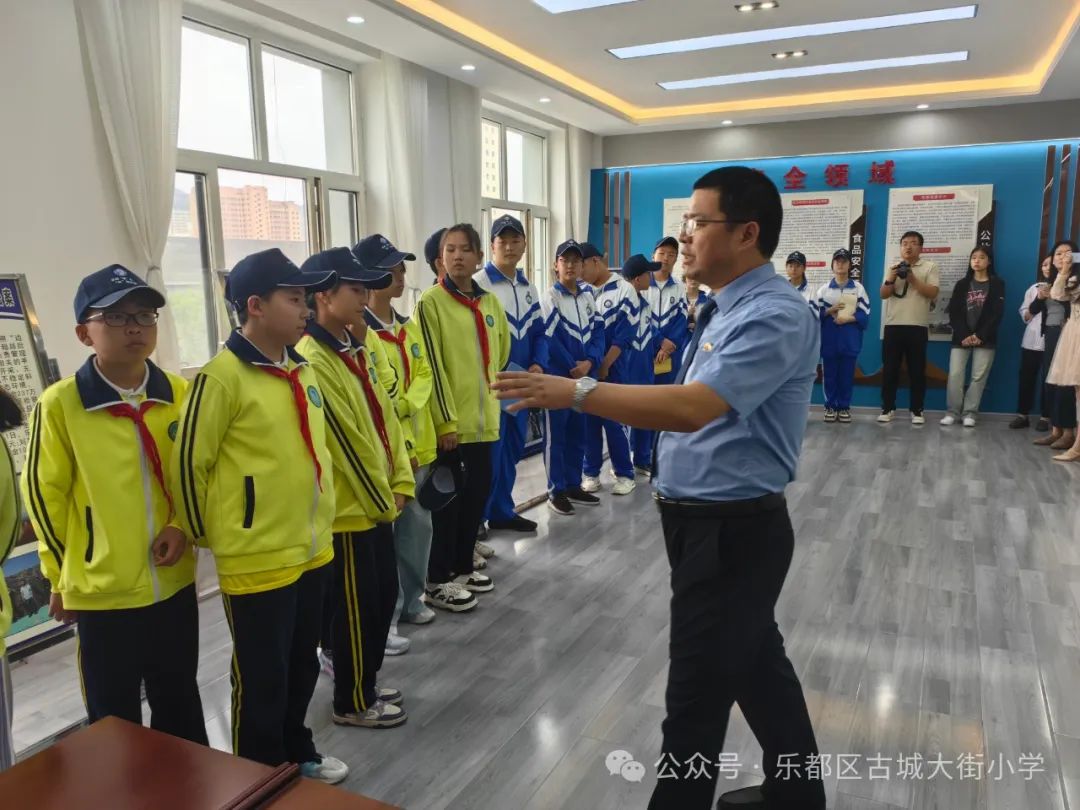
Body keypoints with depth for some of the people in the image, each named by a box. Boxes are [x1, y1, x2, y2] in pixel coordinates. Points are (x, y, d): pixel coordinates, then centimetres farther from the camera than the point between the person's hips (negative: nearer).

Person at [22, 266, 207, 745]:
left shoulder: (179, 393, -2)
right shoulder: (59, 404, -13)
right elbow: (43, 494, -4)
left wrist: (182, 525, -6)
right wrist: (63, 576, 3)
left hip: (175, 583, 4)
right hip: (103, 594, -3)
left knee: (180, 705, 21)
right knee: (115, 721, 12)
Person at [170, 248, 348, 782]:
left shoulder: (300, 370, 7)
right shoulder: (221, 378, -18)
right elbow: (188, 465, -13)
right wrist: (207, 536, -1)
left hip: (313, 551, 7)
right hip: (258, 561, -7)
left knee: (303, 666, 22)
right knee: (262, 681, 10)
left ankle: (297, 753, 43)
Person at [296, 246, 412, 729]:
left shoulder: (357, 352, 8)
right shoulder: (312, 361, -20)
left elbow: (385, 418, 10)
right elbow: (346, 441, -20)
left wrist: (399, 483, 3)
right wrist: (382, 498, -11)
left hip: (376, 502, 9)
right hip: (347, 509, -9)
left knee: (384, 595, 19)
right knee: (356, 608, 5)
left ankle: (365, 685, 36)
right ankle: (352, 704, 23)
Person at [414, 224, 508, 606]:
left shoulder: (490, 302, 9)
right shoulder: (431, 302, -9)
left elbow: (502, 350, 23)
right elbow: (431, 366, -14)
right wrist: (445, 420, -16)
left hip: (483, 418, 6)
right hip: (451, 422, -6)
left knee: (478, 493, 14)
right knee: (450, 500, 2)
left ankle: (463, 566, 31)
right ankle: (438, 580, 15)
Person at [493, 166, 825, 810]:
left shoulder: (775, 315, -21)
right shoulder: (727, 310, 12)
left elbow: (693, 408, -33)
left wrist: (577, 392, -33)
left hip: (734, 529, -10)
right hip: (706, 522, 10)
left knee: (699, 696, 3)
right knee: (756, 663, 24)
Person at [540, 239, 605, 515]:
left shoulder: (588, 294, 10)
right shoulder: (550, 297, -7)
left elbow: (598, 329, 6)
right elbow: (549, 337, -14)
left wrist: (590, 361, -10)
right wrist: (572, 368, -12)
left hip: (585, 375, 6)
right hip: (558, 375, -6)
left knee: (578, 432, 13)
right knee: (556, 433, 0)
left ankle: (574, 485, 24)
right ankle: (556, 491, 8)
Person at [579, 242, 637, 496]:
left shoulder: (624, 290, -5)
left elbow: (625, 333, -9)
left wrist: (604, 365, -11)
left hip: (612, 367, -4)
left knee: (615, 420, -1)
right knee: (589, 420, 6)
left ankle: (624, 473, 12)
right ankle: (590, 472, 17)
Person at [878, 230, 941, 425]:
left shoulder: (930, 267, 5)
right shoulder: (893, 268, 14)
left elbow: (933, 293, -6)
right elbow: (883, 295, 5)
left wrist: (913, 280, -15)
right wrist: (890, 280, -13)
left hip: (918, 327, -2)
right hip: (893, 326, 2)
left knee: (917, 371, 2)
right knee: (889, 369, 2)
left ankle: (917, 410, 10)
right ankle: (888, 408, 10)